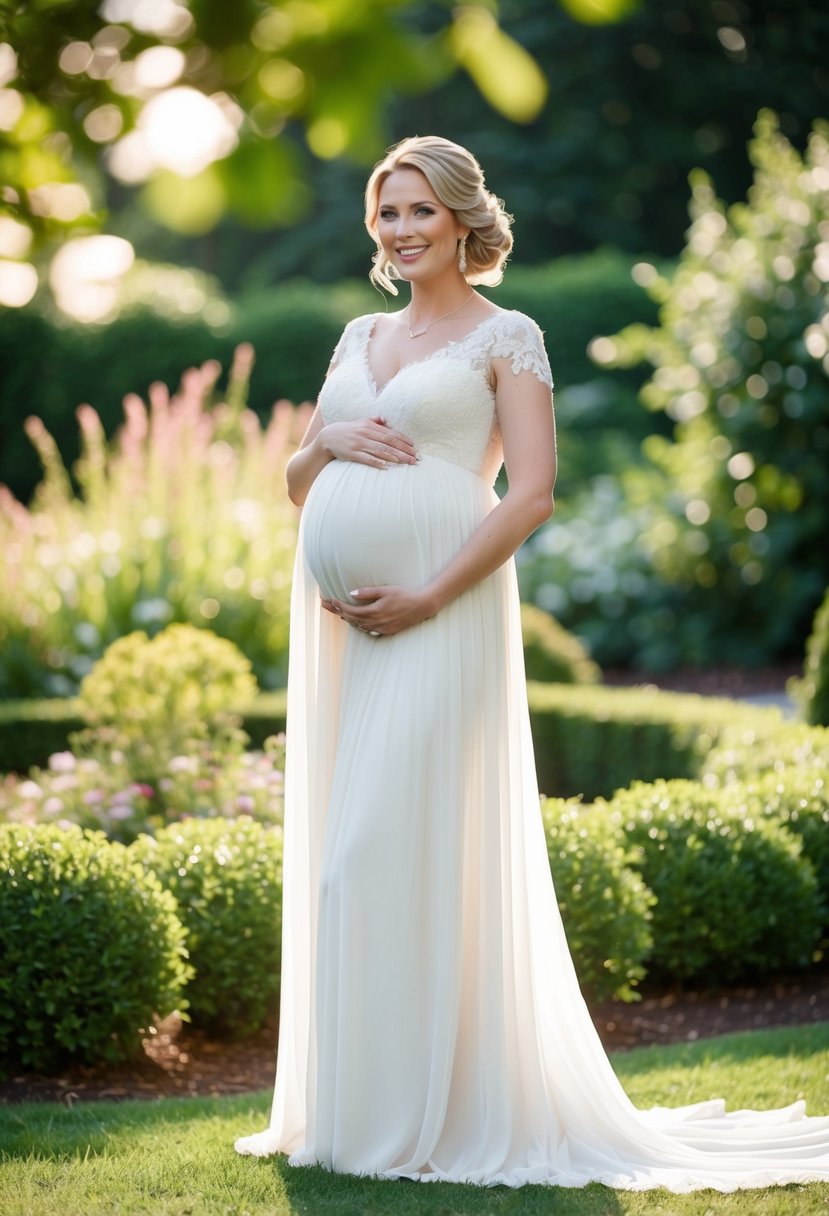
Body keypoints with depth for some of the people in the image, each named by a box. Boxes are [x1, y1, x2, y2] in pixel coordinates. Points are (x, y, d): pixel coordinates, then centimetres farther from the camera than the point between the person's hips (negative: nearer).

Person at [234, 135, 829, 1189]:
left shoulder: (505, 337, 2)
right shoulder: (359, 337, 20)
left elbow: (532, 493, -8)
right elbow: (297, 482, 22)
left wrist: (429, 597, -16)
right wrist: (331, 441, -1)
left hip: (438, 617, -6)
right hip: (338, 619, 6)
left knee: (400, 844, -10)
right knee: (338, 851, 6)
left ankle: (426, 1113, -3)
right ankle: (346, 1103, 14)